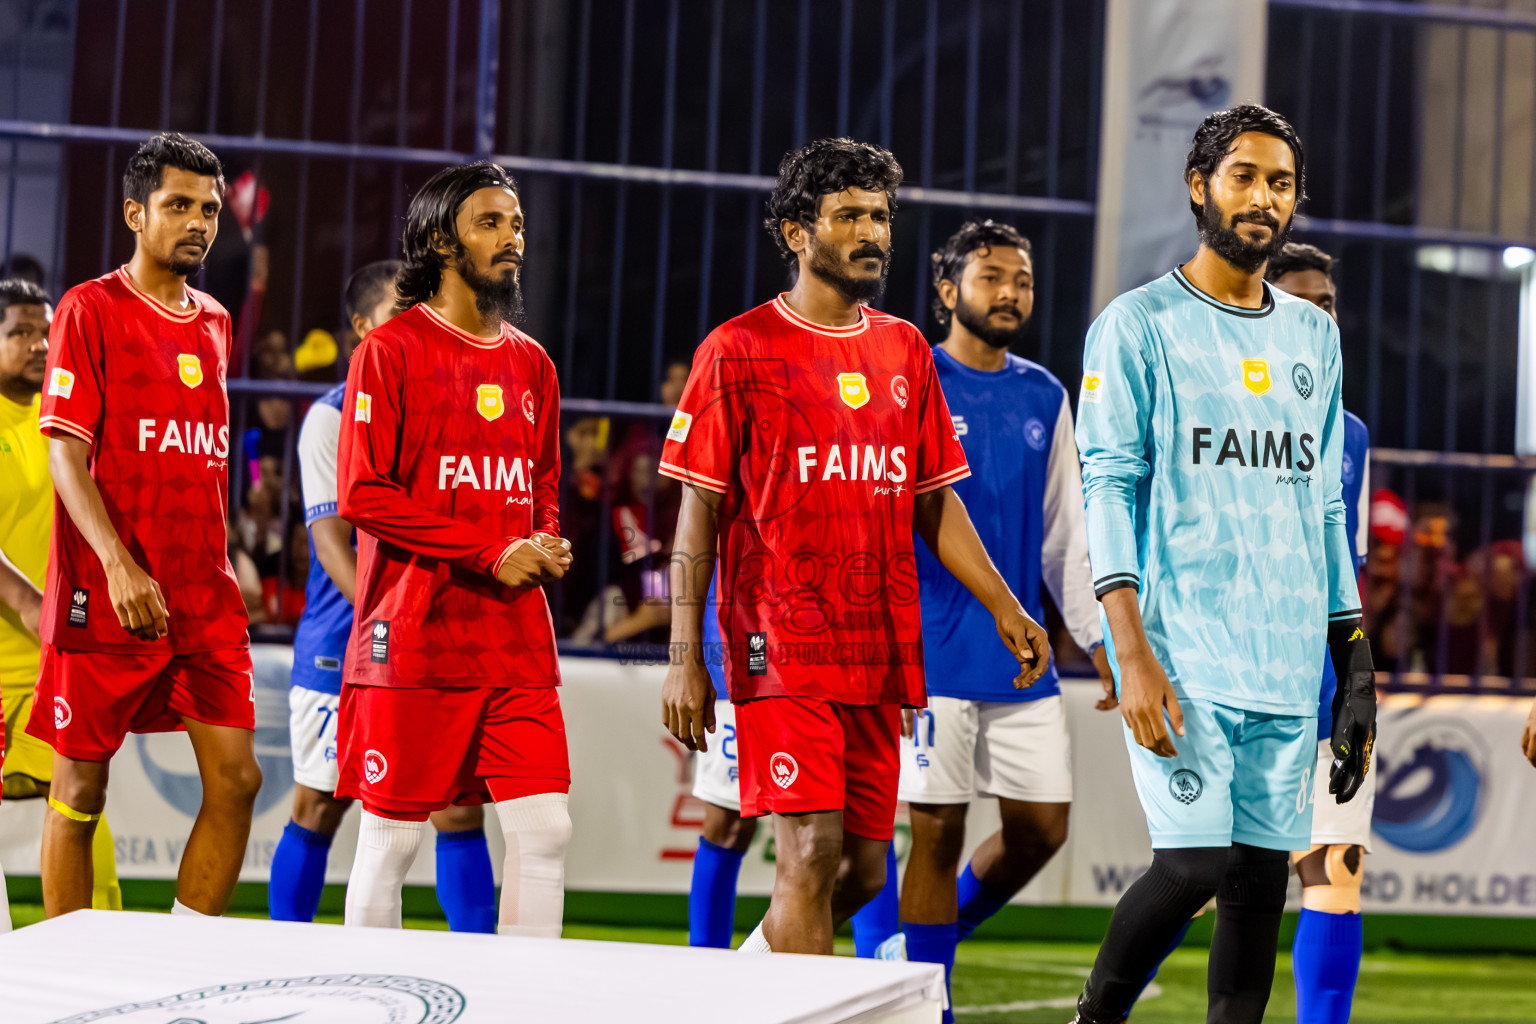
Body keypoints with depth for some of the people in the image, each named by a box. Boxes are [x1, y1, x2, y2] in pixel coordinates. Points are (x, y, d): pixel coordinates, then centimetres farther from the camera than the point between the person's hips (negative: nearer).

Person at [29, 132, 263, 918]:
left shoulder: (214, 323, 15)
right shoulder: (90, 310, -5)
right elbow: (66, 454, -12)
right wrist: (119, 566, -24)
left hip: (206, 601, 6)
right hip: (105, 602, -6)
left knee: (236, 780, -2)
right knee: (80, 792, 1)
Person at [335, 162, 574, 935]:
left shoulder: (531, 364, 15)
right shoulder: (392, 349, -3)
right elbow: (362, 494, -10)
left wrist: (548, 544, 1)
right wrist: (489, 552, -14)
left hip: (516, 639, 5)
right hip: (413, 636, -5)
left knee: (544, 829, -2)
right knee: (391, 838, 1)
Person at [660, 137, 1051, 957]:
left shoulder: (904, 350, 14)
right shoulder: (739, 349, -2)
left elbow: (935, 500, 19)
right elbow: (698, 514, -3)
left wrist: (1004, 609, 8)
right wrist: (685, 660, -9)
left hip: (880, 655, 6)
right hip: (782, 648, -6)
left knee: (864, 870, 9)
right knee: (812, 853, -12)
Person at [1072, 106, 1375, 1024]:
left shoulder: (1315, 336, 17)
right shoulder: (1140, 325, 0)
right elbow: (1108, 489, -6)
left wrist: (1355, 656, 14)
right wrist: (1133, 653, -16)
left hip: (1289, 660, 5)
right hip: (1182, 646, -5)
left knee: (1263, 873, 2)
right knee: (1196, 862, -13)